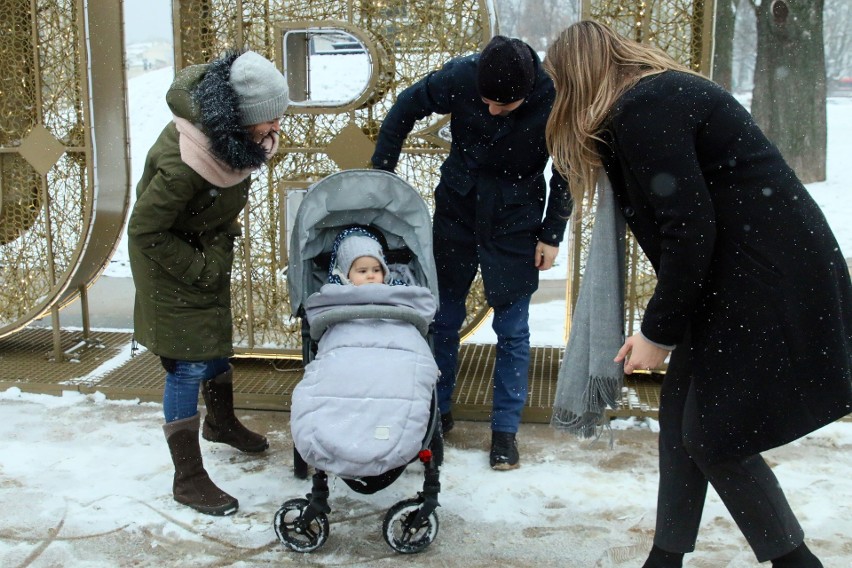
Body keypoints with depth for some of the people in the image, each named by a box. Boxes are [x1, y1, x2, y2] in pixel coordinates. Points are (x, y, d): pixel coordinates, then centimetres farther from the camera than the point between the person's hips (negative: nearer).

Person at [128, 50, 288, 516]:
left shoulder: (233, 133, -16)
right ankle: (188, 478, 8)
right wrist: (201, 269, -20)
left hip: (210, 246, 8)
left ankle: (221, 423, 48)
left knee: (218, 340, 23)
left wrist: (225, 232, 8)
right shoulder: (183, 162, -39)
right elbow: (145, 232, -27)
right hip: (170, 258, -8)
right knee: (189, 363, -5)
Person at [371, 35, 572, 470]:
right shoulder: (460, 77, -21)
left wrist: (552, 235, -6)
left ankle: (505, 429, 16)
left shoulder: (552, 100, -23)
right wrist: (379, 174, -4)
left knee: (511, 330, 3)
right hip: (457, 212, 2)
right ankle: (437, 411, 28)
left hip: (515, 224, -2)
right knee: (442, 318, 10)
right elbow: (405, 108, -4)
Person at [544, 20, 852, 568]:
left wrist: (659, 331, -10)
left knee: (714, 437, -1)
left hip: (771, 282, -10)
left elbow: (687, 232, -20)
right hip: (739, 275, 10)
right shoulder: (664, 92, 14)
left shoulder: (640, 112, -17)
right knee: (680, 413, 13)